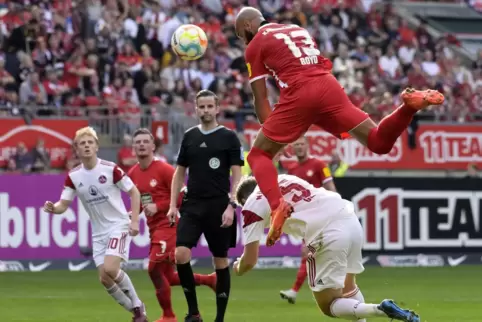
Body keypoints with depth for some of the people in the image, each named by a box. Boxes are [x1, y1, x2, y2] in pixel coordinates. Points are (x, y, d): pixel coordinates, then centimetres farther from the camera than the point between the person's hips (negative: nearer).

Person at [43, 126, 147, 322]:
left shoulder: (110, 169, -13)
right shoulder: (73, 177, -2)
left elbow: (134, 192, -4)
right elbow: (63, 205, -1)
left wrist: (135, 221, -11)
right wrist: (53, 208, -25)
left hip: (119, 226, -5)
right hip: (98, 232, 5)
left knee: (110, 268, -25)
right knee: (104, 279, -3)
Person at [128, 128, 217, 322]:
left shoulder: (164, 169, -12)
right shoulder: (133, 174, 8)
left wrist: (158, 207, -20)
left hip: (168, 225, -8)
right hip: (154, 229, 8)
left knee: (154, 268, -17)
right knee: (168, 277, 10)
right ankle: (210, 280, 31)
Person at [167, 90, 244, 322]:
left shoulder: (229, 137, -1)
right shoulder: (189, 137, 9)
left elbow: (237, 175, -4)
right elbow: (179, 172, 15)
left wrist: (231, 206, -14)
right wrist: (173, 205, 7)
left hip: (219, 207, -3)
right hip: (192, 206, 3)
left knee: (221, 261, 3)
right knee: (181, 254, -14)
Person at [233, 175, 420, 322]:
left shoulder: (253, 205, 10)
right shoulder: (282, 179, 28)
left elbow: (249, 261, 10)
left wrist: (238, 269, 30)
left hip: (329, 235, -7)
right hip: (351, 220, 7)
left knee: (328, 306, 6)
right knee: (347, 287, 29)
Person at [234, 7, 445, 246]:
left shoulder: (255, 45, 11)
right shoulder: (298, 30, 29)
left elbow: (260, 98, 8)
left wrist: (271, 132, 15)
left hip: (299, 95, -5)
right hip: (329, 86, 5)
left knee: (259, 155, 5)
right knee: (379, 142, 6)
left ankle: (277, 205, -21)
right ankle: (410, 104, -20)